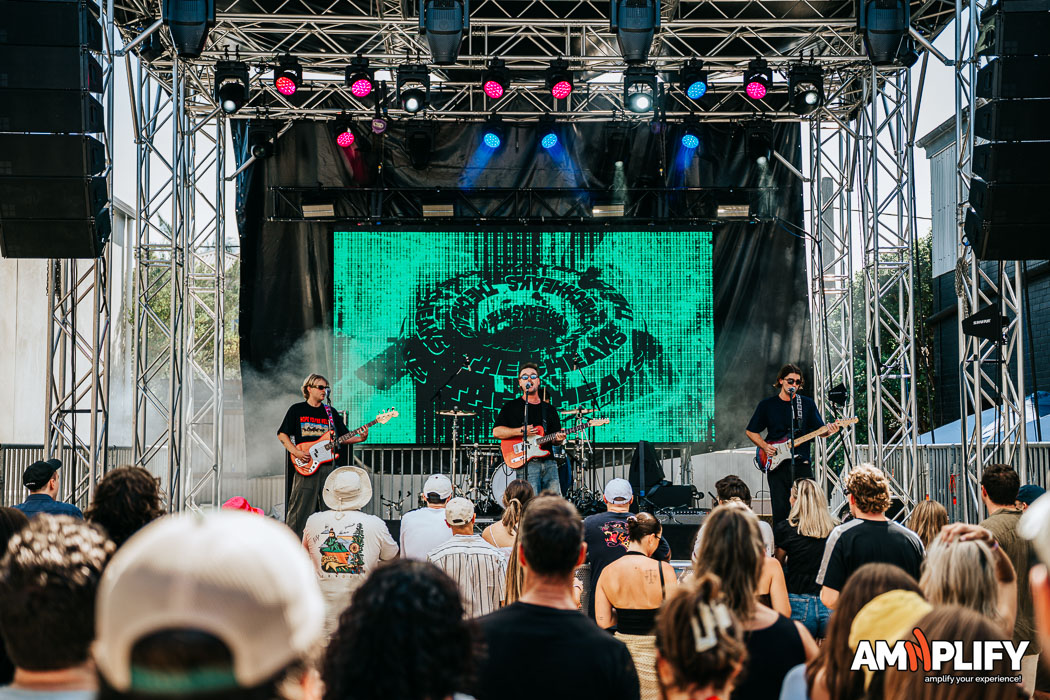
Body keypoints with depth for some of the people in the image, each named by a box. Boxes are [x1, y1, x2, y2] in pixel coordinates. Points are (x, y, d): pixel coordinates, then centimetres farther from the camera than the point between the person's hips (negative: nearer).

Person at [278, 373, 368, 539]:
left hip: (328, 465, 3)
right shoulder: (297, 410, 6)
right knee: (300, 507, -6)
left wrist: (360, 438, -4)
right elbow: (282, 434, 5)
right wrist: (295, 451, -10)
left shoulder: (331, 412, 15)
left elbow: (343, 436, 15)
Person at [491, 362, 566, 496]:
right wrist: (521, 431, -12)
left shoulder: (549, 410, 19)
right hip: (527, 464, -4)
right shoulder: (511, 407, 8)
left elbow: (555, 439, 18)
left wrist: (558, 439, -7)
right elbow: (496, 431, -1)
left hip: (549, 463, 4)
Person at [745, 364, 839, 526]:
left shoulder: (807, 404, 9)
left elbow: (819, 430, 8)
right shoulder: (767, 405, 7)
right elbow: (750, 432, 12)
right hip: (777, 464, -1)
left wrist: (828, 430, -15)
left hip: (802, 464, 1)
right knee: (780, 511, -3)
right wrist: (765, 446, -4)